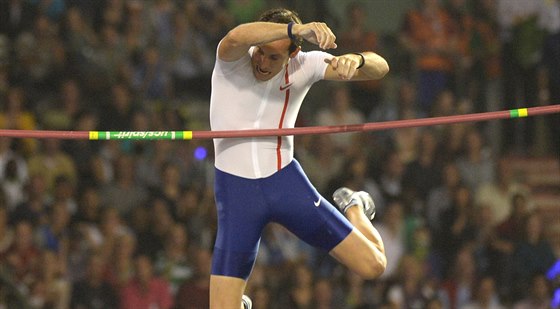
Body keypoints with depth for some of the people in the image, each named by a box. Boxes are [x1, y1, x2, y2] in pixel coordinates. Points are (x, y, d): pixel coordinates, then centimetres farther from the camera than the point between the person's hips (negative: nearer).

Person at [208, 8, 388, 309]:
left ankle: (353, 208, 33)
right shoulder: (233, 60, -13)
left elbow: (379, 67, -10)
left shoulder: (304, 65, -6)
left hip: (285, 182, 2)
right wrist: (295, 29, -51)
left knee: (372, 265, 0)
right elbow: (235, 38, -39)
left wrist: (356, 59, -34)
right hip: (235, 190, -2)